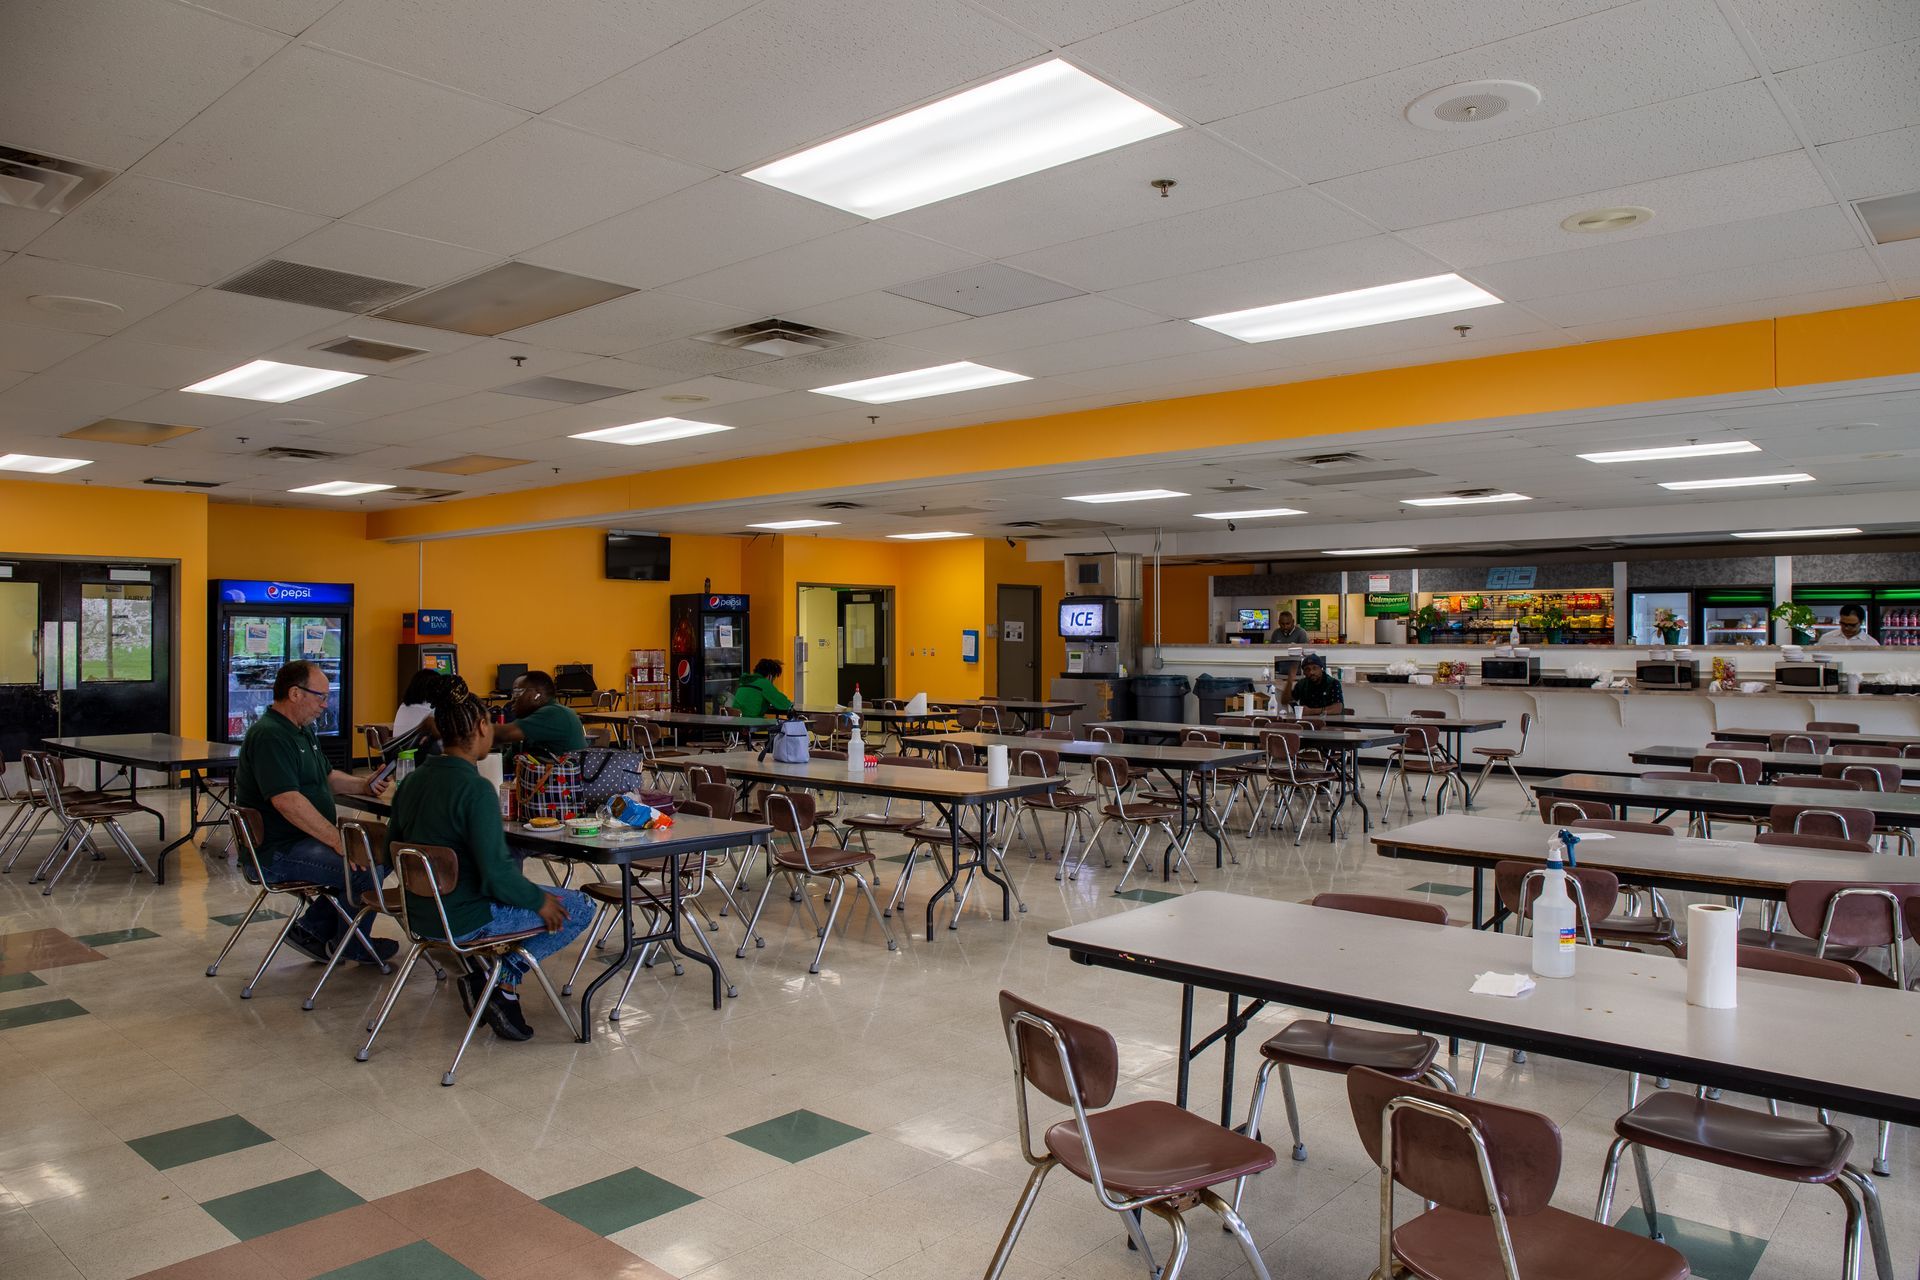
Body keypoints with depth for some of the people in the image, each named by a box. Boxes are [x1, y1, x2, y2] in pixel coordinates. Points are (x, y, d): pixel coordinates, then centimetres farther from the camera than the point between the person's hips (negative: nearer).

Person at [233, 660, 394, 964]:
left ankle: (312, 929, 13)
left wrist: (363, 786, 5)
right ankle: (351, 947, 3)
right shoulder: (269, 736, -19)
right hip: (277, 853, -11)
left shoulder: (302, 730, 16)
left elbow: (327, 776, 26)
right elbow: (288, 801, -29)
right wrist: (338, 840, -29)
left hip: (304, 839, 11)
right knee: (366, 869, -22)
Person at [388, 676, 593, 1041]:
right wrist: (539, 899, -9)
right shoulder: (475, 789, -22)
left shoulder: (411, 782, 2)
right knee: (580, 907, 3)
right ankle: (507, 975, -4)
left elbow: (395, 847, 14)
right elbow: (496, 873, -26)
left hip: (418, 914, 8)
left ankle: (476, 967, 16)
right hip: (462, 920, -8)